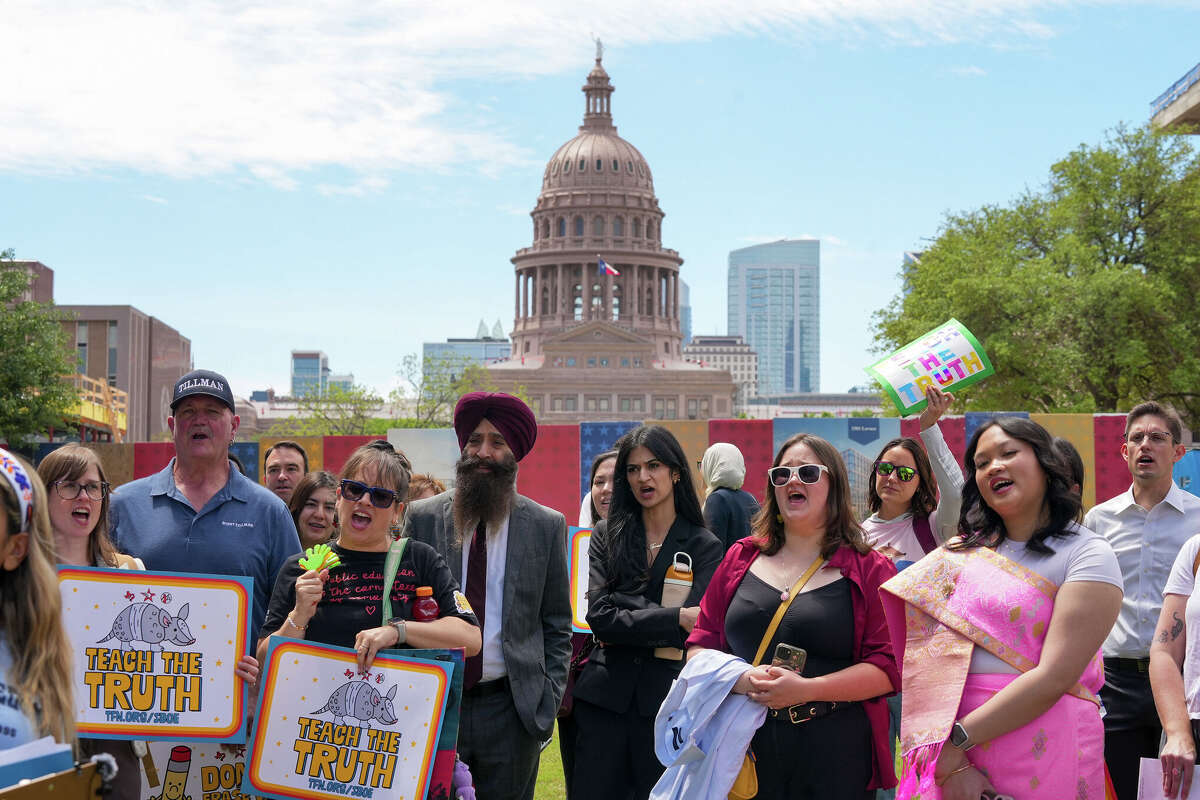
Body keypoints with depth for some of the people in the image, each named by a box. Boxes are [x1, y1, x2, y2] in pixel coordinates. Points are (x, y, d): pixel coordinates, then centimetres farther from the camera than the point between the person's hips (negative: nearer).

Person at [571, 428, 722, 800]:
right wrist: (675, 618, -13)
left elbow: (696, 627, -11)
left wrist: (625, 621, -12)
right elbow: (599, 617, -8)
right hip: (605, 695, 1)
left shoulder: (705, 546, 2)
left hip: (667, 697, -1)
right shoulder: (607, 535, 5)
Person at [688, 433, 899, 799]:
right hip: (744, 749, 2)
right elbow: (700, 645, 11)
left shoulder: (870, 570, 2)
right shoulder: (741, 558, 11)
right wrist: (739, 679, -11)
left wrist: (807, 689, -18)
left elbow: (888, 668, -5)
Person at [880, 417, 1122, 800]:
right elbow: (931, 661, -3)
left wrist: (960, 738, -16)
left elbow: (1054, 678, -14)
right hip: (953, 756, 3)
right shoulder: (960, 553, 7)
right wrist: (950, 764, -16)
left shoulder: (1089, 555, -4)